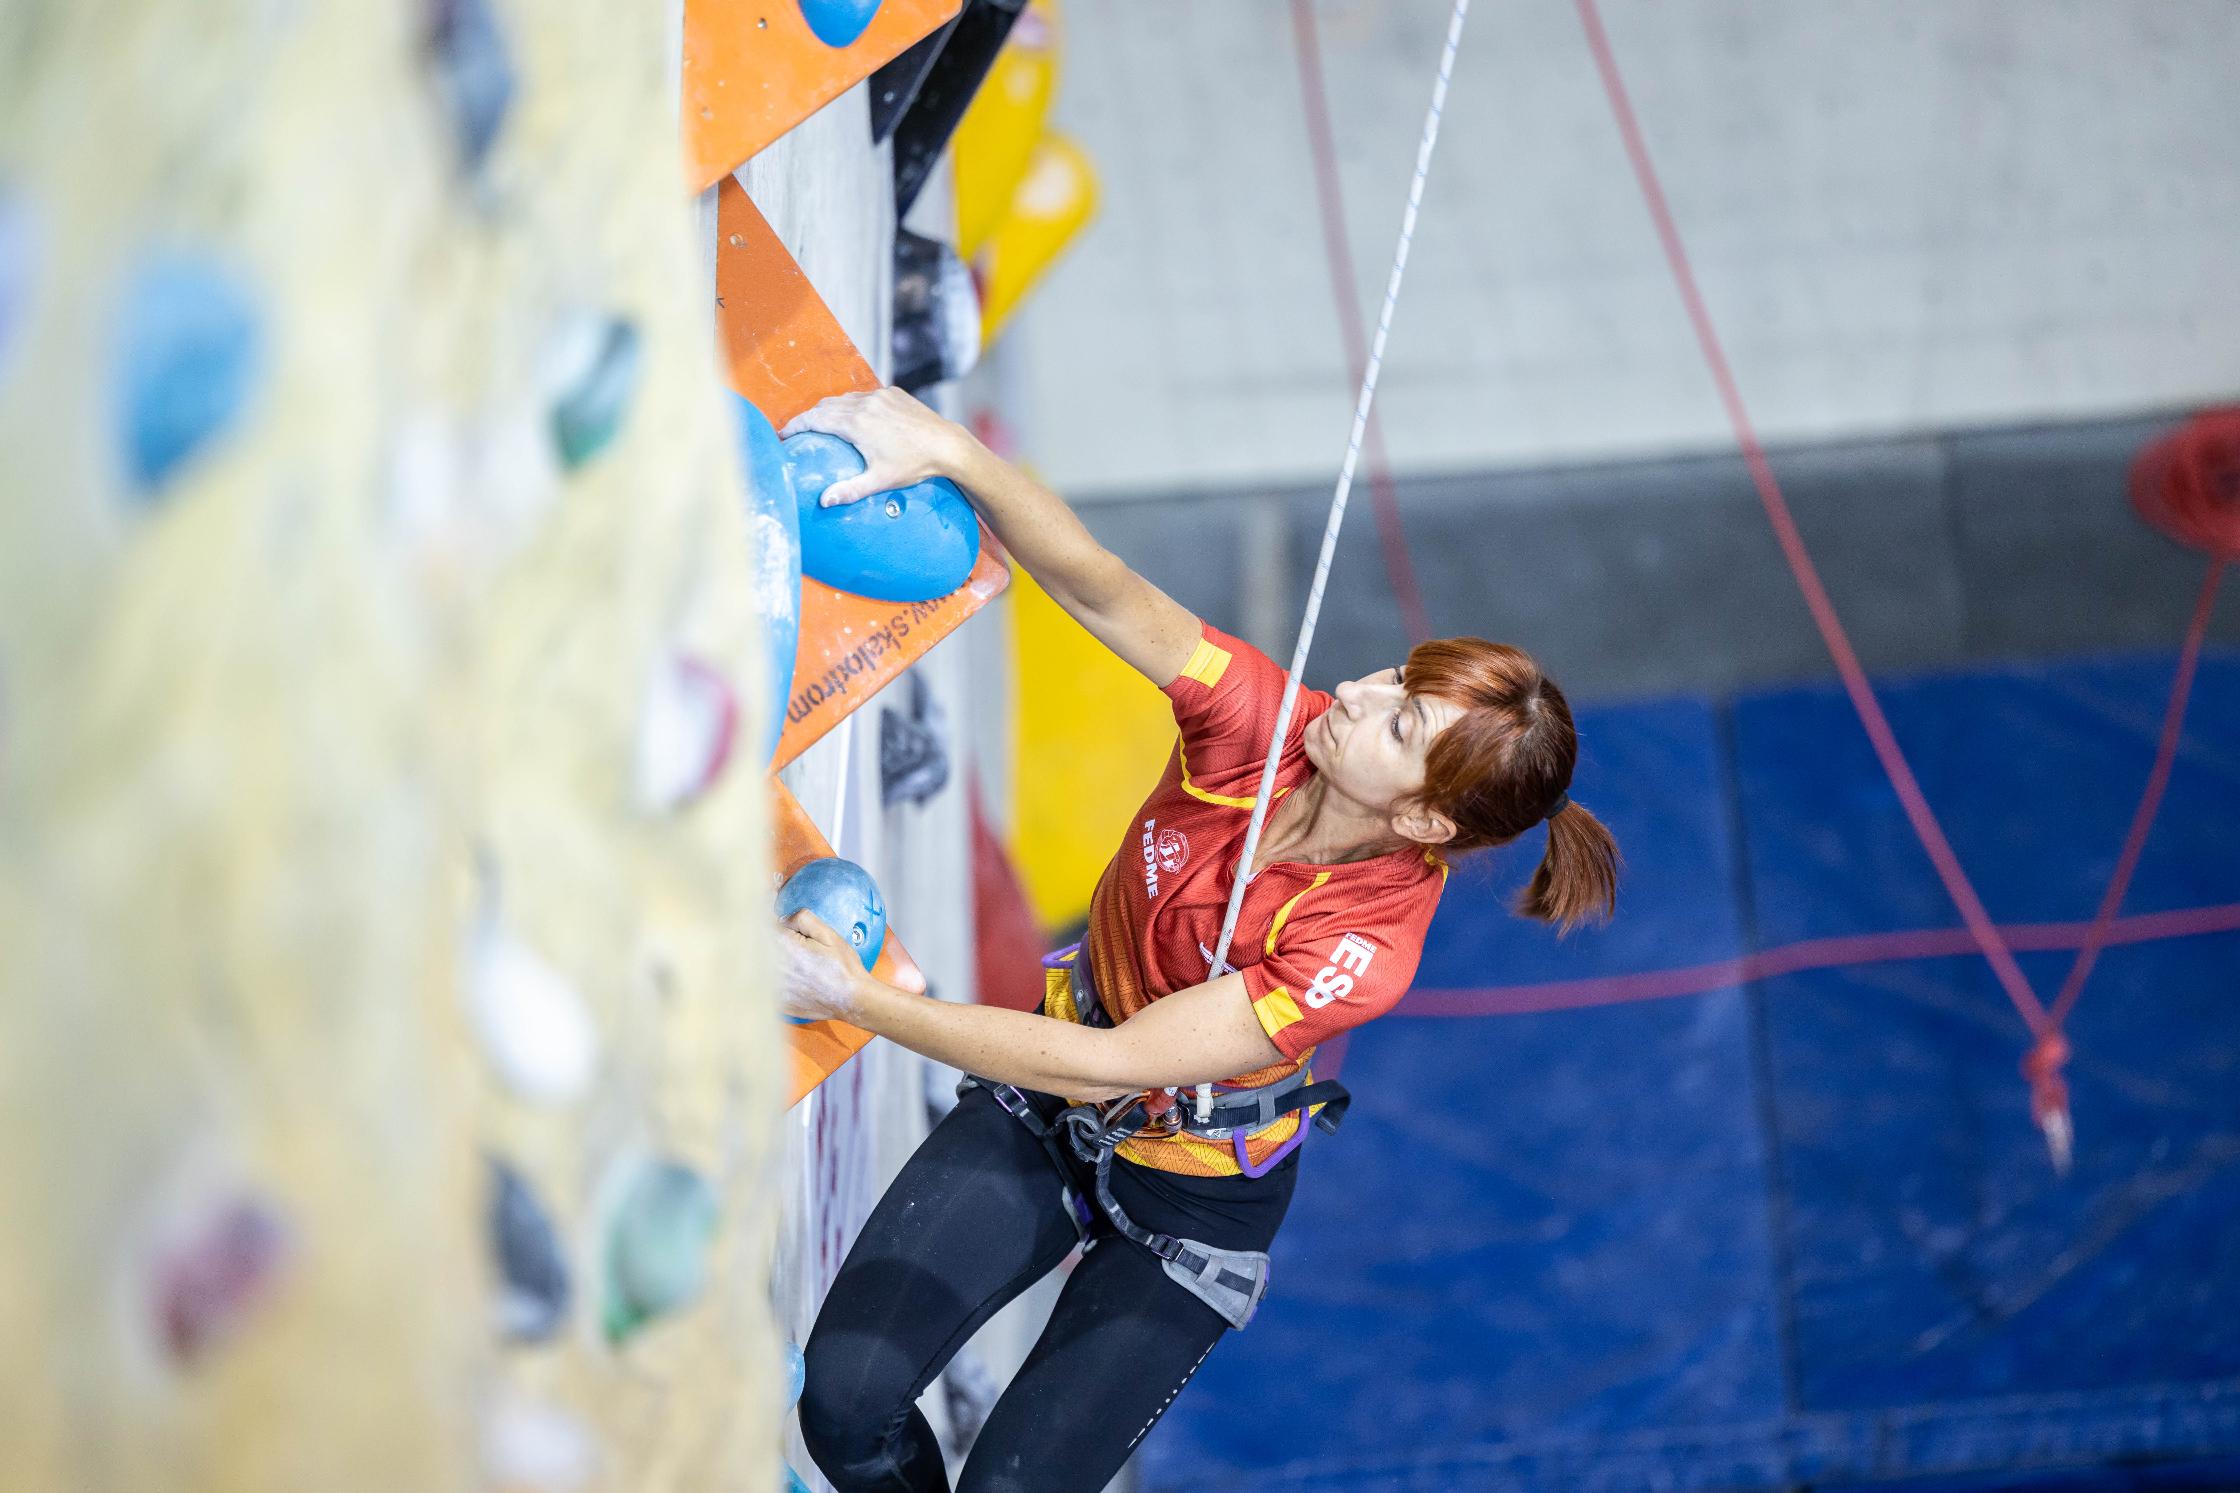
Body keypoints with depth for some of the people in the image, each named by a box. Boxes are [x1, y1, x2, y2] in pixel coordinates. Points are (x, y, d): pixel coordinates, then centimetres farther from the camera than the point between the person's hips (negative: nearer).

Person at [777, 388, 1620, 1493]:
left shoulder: (1359, 953, -33)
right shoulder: (1263, 724, -22)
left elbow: (1105, 1066, -32)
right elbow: (1100, 587, -30)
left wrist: (858, 999, -32)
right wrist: (947, 450, -48)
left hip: (1193, 1202, -4)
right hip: (1039, 1111, 4)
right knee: (845, 1401, -10)